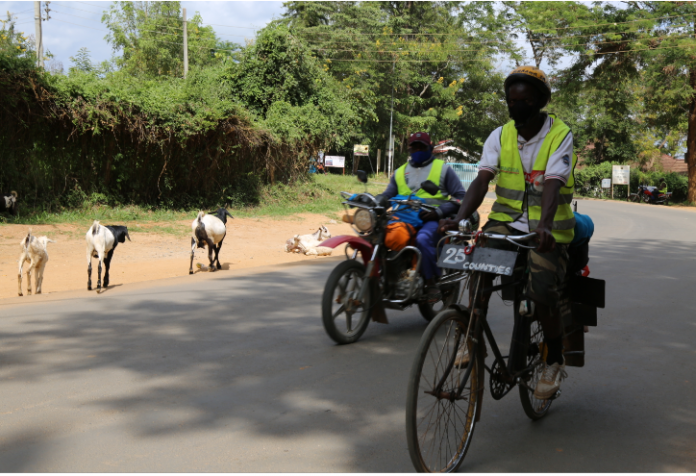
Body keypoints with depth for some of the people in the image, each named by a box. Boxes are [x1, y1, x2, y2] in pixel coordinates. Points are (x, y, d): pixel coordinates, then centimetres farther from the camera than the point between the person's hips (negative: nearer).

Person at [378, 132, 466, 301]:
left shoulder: (443, 169, 11)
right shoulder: (399, 172, 24)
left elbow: (460, 197, 4)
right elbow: (387, 194, 16)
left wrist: (438, 211, -13)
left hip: (434, 220, -4)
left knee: (423, 239, -38)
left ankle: (432, 283, -25)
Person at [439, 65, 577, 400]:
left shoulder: (560, 135, -8)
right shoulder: (500, 136, 2)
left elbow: (552, 183, -24)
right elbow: (482, 179, -11)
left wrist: (545, 225, -42)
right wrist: (460, 218, -29)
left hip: (546, 229, -3)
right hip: (506, 219, 3)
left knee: (542, 293, -19)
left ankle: (554, 362, 8)